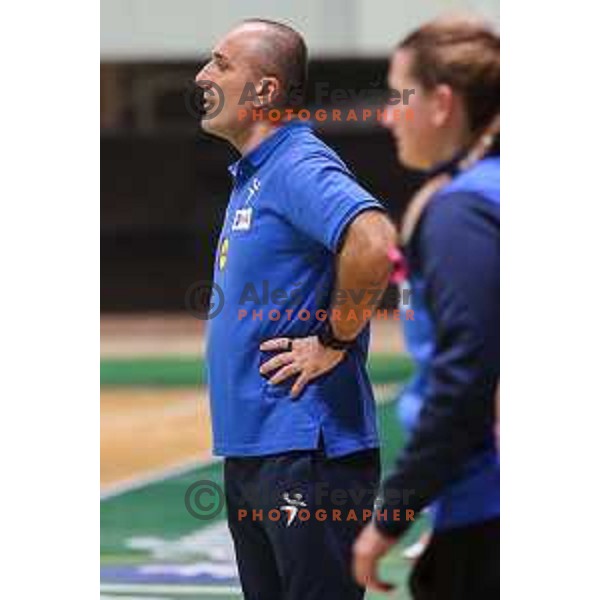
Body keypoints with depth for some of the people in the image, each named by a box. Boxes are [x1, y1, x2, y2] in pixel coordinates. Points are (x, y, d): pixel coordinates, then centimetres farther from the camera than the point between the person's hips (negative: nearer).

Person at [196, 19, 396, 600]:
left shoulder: (300, 167, -16)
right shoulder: (251, 176, 16)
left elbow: (373, 244, -34)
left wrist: (334, 341, -22)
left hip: (304, 450, -10)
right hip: (247, 447, 10)